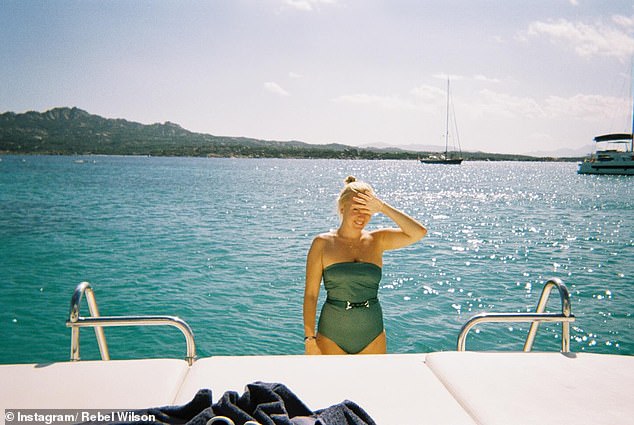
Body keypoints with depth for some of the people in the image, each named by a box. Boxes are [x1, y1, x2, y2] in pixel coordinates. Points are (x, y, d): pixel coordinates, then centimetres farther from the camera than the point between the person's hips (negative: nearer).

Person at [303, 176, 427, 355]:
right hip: (331, 338, -2)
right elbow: (311, 294, -5)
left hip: (372, 337, 2)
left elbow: (419, 233, -11)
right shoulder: (322, 243, -4)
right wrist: (310, 338, -10)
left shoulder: (377, 241, 2)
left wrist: (383, 208, -14)